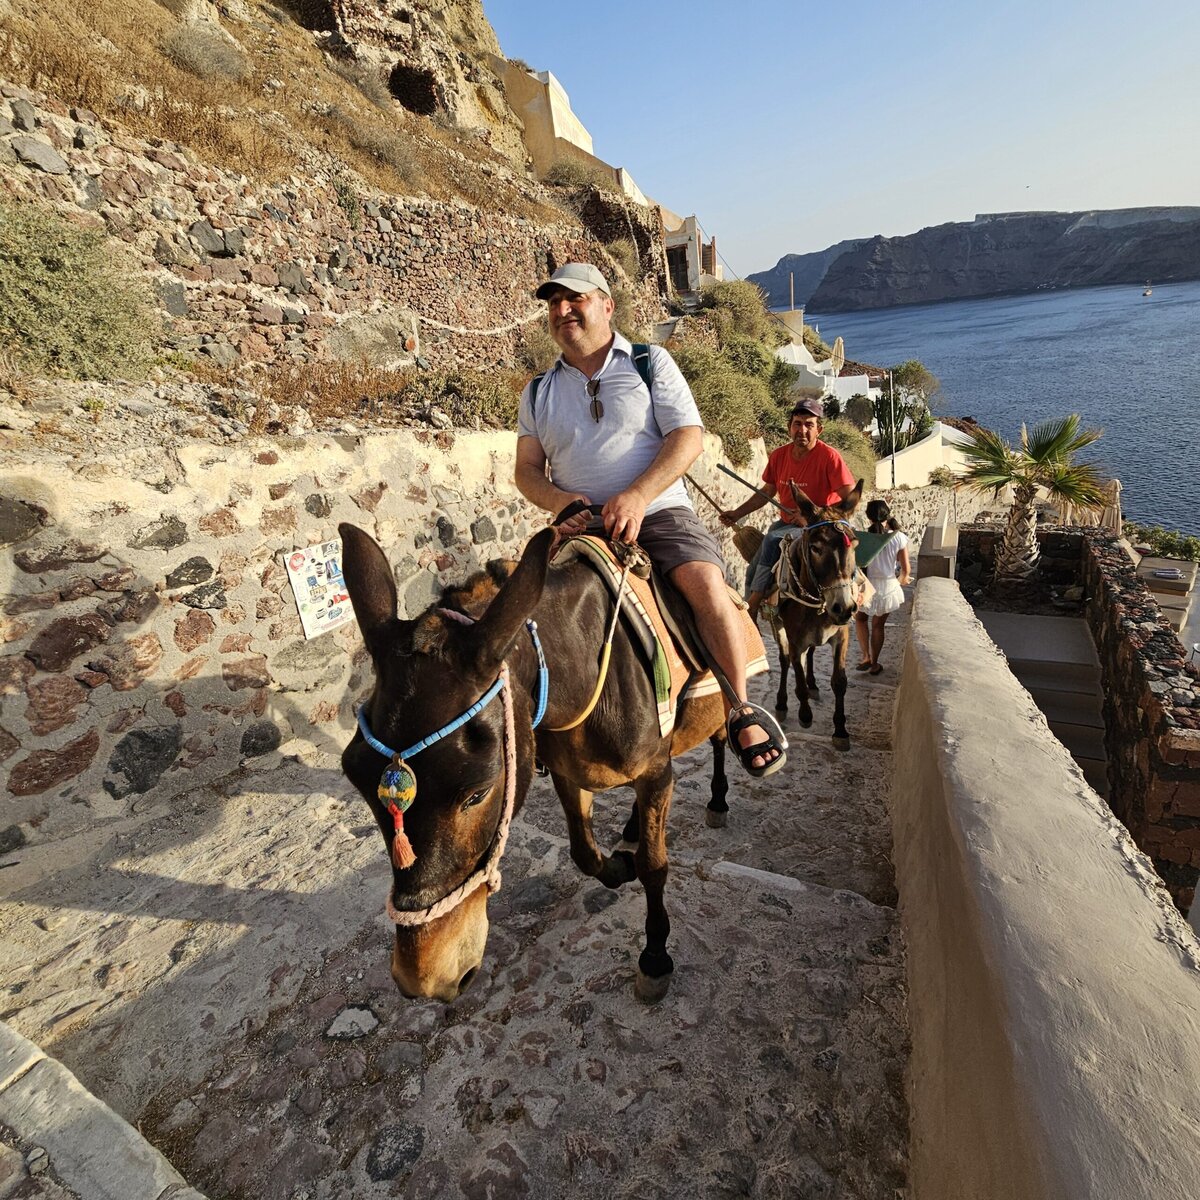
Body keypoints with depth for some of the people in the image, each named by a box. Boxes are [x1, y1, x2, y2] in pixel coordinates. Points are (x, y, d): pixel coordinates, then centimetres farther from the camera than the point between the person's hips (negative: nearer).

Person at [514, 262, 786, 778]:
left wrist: (638, 495, -20)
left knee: (707, 583, -28)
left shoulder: (650, 363, 7)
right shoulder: (538, 392, 16)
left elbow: (689, 437, -4)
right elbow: (527, 469, 11)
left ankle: (740, 710, -10)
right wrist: (561, 501, -12)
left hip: (660, 512, -3)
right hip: (579, 523, 3)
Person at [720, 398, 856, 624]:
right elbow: (767, 492, 16)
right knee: (752, 573, -8)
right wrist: (737, 514, 7)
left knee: (773, 539, -31)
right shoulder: (779, 456, 2)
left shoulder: (829, 457, -14)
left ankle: (754, 601, -21)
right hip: (787, 522, 6)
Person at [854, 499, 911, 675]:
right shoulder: (899, 538, -12)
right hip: (888, 587, 1)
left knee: (860, 619, 25)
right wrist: (902, 580, 15)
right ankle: (874, 664, 27)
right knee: (878, 625, 18)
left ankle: (866, 657, 15)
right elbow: (905, 569, -7)